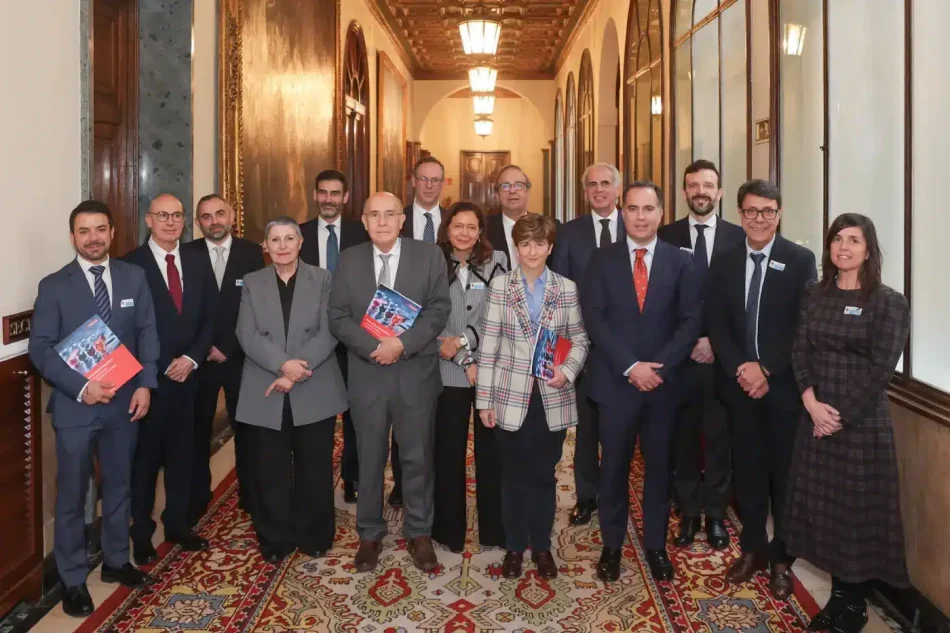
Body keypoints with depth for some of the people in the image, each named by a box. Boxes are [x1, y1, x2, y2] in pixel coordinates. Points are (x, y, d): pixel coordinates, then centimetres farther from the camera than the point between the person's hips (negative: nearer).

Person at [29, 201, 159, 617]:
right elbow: (40, 348, -8)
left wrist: (145, 384, -8)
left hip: (124, 402, 3)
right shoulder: (53, 286, -4)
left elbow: (147, 332, 3)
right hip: (74, 405, -3)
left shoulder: (134, 278, 4)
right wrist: (80, 388, -19)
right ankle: (73, 580, 21)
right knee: (71, 496, 7)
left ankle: (115, 561, 34)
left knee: (118, 487, 16)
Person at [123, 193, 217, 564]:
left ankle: (178, 524, 27)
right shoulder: (131, 265, -8)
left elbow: (210, 316, 6)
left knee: (182, 454, 13)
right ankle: (141, 533, 22)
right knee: (145, 456, 8)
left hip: (188, 374, 4)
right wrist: (163, 366, -12)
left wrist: (192, 358, -6)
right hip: (148, 377, -4)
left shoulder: (198, 261, 7)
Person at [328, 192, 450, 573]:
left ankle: (419, 533, 23)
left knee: (417, 457, 7)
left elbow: (439, 310, -6)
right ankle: (370, 534, 26)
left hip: (416, 372, -1)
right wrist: (373, 346, -15)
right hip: (366, 374, 1)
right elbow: (338, 317, 0)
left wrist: (403, 343, -18)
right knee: (370, 458, 10)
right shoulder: (349, 260, 6)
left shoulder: (429, 256, 1)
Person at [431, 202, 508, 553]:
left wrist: (463, 340, -14)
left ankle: (494, 528, 19)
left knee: (491, 449, 6)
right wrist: (466, 362, -11)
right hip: (449, 372, 0)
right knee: (449, 451, 7)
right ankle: (449, 529, 20)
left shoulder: (497, 261, 2)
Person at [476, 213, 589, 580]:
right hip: (511, 396, -1)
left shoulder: (567, 289, 3)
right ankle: (515, 545, 25)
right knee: (514, 474, 10)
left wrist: (568, 370, -14)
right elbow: (489, 344, -3)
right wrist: (483, 399, -5)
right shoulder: (500, 286, -1)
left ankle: (542, 545, 27)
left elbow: (579, 339, 6)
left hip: (552, 397, 1)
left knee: (544, 474, 11)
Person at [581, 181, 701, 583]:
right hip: (615, 381, -1)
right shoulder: (601, 260, 1)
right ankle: (612, 544, 23)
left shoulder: (680, 261, 4)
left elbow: (690, 321, -1)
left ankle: (656, 544, 25)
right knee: (614, 467, 8)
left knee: (659, 466, 11)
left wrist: (659, 367, -13)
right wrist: (631, 366, -15)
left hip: (663, 381, 1)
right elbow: (594, 320, -6)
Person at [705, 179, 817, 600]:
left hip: (785, 385, -2)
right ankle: (753, 548, 24)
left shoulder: (801, 260, -3)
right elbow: (716, 324, 2)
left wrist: (767, 370, -15)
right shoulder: (724, 264, 6)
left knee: (785, 473, 7)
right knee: (747, 471, 9)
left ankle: (782, 557, 21)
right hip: (740, 384, 3)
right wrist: (741, 369, -12)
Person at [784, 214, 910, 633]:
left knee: (859, 509, 5)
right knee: (824, 507, 10)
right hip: (816, 418, 4)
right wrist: (812, 403, -14)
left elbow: (880, 370, -12)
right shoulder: (815, 298, 7)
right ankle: (837, 595, 26)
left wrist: (841, 417, -14)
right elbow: (800, 353, 1)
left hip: (861, 422, -4)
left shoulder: (888, 302, -7)